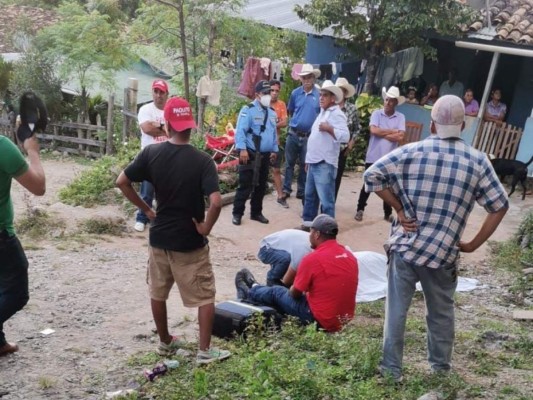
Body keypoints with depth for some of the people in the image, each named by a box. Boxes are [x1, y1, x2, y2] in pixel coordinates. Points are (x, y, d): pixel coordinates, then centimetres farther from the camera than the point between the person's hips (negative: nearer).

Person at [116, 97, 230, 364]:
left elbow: (122, 182, -2)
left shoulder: (151, 153, -7)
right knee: (205, 297, 11)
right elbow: (216, 202, -27)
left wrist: (146, 209, 6)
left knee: (158, 293, 21)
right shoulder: (202, 161, -16)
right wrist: (205, 228, -11)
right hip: (190, 241, -3)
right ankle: (205, 351, 14)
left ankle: (165, 342, 34)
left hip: (160, 237, 4)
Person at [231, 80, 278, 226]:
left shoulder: (272, 113, 14)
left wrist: (274, 150, 17)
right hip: (250, 154, -7)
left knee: (261, 186, 13)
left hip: (265, 155, 7)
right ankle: (237, 213, 7)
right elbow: (240, 131, -17)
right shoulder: (248, 110, -10)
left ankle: (256, 212, 25)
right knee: (245, 186, -3)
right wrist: (242, 149, -26)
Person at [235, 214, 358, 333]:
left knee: (276, 292, 18)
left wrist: (292, 289, 16)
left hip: (319, 320, -6)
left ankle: (250, 293, 46)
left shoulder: (312, 259, -19)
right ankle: (255, 287, 48)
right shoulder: (350, 256, 2)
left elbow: (295, 293, -7)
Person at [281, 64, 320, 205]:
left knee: (305, 165, 10)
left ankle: (301, 191, 20)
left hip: (309, 136, -2)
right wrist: (297, 121, 12)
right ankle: (286, 190, 17)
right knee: (289, 163, 8)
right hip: (293, 134, 2)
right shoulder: (295, 93, 2)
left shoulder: (319, 94, -6)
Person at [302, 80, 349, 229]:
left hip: (325, 164, -9)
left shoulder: (337, 114, -10)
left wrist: (329, 128, -27)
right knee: (310, 195, 17)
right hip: (314, 162, 10)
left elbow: (345, 136, -21)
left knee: (326, 199, -7)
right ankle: (308, 222, 28)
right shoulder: (323, 112, 18)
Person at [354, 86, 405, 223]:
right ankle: (360, 210, 18)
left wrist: (382, 133, -11)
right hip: (373, 157, -1)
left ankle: (388, 213, 21)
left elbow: (400, 137, -12)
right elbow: (373, 130, -17)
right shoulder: (376, 113, -1)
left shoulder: (400, 117, 0)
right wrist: (392, 131, -12)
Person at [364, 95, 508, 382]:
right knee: (441, 311, 19)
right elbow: (499, 207, 0)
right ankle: (441, 366, 35)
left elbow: (371, 176, -6)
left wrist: (399, 209, -1)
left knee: (396, 309, 10)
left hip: (405, 245, -1)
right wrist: (473, 244, 5)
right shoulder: (478, 161, -1)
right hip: (444, 252, 1)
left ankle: (391, 368, 18)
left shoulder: (411, 151, -5)